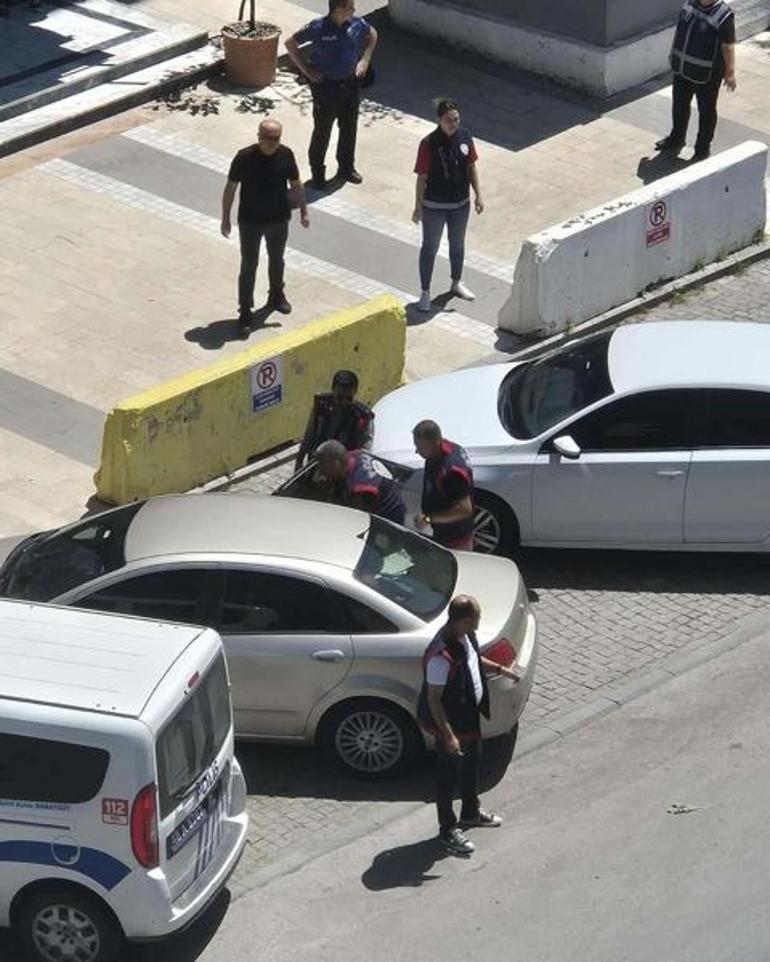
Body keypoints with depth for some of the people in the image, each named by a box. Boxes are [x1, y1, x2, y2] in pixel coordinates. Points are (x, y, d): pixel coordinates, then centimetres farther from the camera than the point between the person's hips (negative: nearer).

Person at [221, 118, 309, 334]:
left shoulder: (285, 155, -11)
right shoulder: (244, 157, -20)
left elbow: (296, 185, 3)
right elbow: (230, 188, -10)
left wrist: (303, 212, 6)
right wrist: (225, 218, -7)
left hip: (279, 219, 3)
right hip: (250, 222, -3)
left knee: (276, 260, 23)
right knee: (248, 266, 2)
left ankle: (276, 296, 46)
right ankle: (245, 312, 12)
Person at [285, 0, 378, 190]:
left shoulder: (357, 24, -7)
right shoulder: (318, 28, -20)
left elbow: (372, 34, 16)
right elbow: (291, 43, -10)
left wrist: (364, 59, 8)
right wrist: (305, 68, -10)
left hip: (350, 83, 5)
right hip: (325, 85, -5)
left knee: (349, 127, 16)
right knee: (322, 131, 3)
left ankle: (346, 168, 34)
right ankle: (318, 173, 18)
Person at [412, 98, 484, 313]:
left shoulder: (465, 137, -8)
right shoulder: (429, 144, -22)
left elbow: (472, 167, 4)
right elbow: (422, 177, -15)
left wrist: (478, 195, 4)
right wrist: (418, 207, -12)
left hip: (460, 204, 5)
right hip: (434, 206, -5)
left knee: (458, 245, 22)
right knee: (430, 247, 9)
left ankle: (457, 283, 42)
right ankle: (425, 292, 22)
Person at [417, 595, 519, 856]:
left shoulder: (466, 637, -9)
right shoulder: (442, 656, -36)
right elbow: (433, 699, -30)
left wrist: (499, 669, 6)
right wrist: (448, 735, -29)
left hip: (470, 715, 9)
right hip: (451, 724, -9)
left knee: (472, 764, 27)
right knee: (448, 775, 11)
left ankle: (471, 812, 50)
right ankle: (448, 830, 29)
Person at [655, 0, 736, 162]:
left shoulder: (724, 16, -23)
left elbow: (728, 46, -20)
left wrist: (730, 72, -20)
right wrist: (673, 53, 20)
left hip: (707, 75, -7)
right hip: (682, 68, 7)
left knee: (706, 111, 10)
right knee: (679, 105, 22)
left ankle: (703, 148, 25)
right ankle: (676, 139, 42)